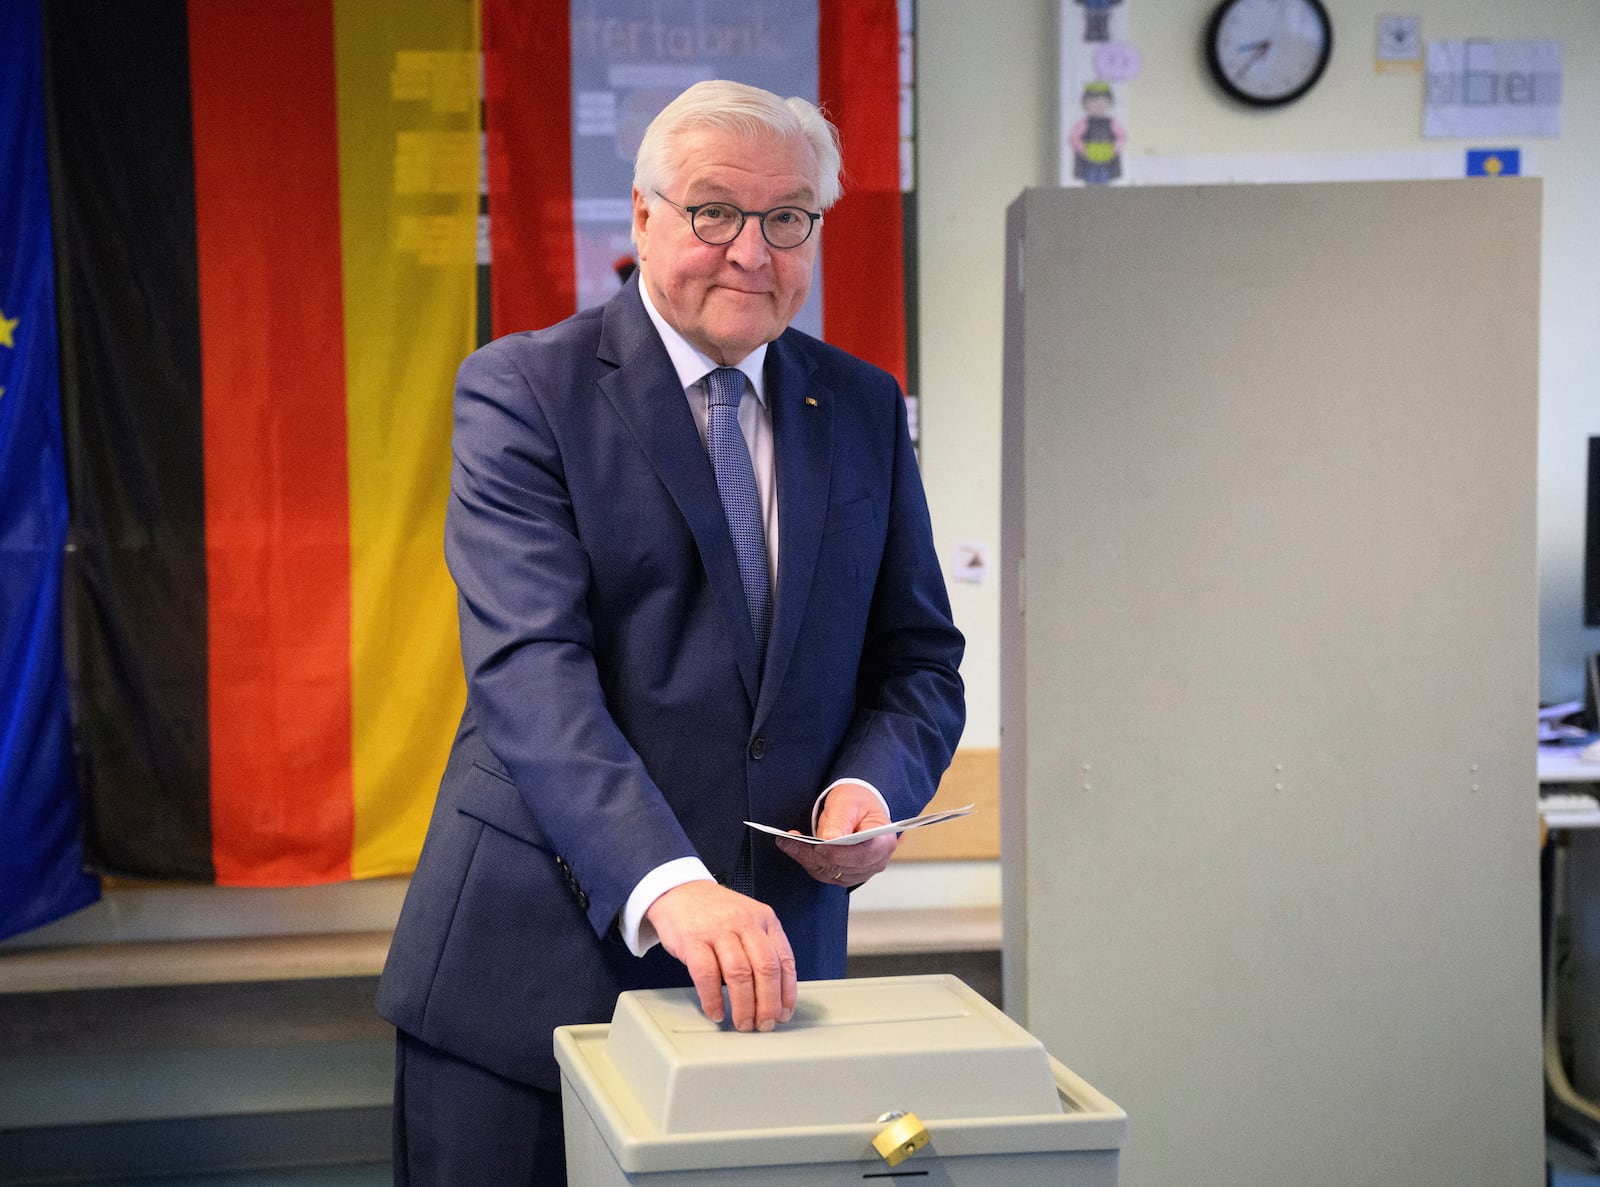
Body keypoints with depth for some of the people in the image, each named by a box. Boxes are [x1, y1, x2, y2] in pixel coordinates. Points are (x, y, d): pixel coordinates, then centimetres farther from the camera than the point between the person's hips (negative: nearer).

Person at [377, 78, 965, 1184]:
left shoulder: (865, 409, 9)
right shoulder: (521, 390, -6)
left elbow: (918, 657, 14)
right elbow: (528, 665, -18)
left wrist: (871, 784, -9)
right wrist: (668, 883, -32)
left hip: (765, 962, 4)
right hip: (532, 964, -3)